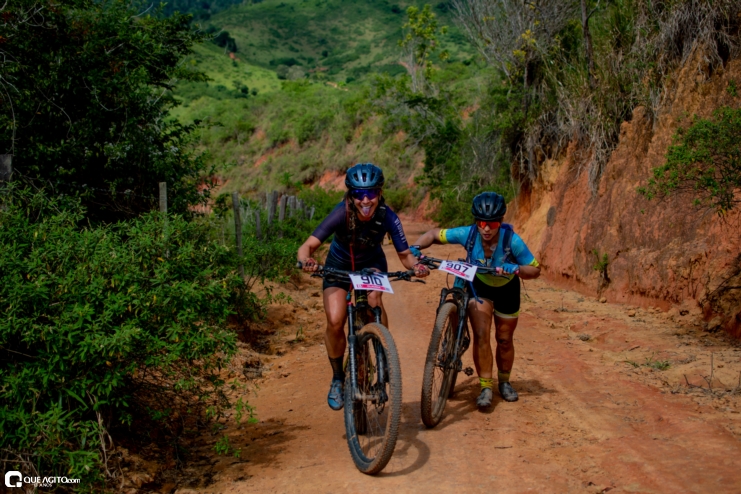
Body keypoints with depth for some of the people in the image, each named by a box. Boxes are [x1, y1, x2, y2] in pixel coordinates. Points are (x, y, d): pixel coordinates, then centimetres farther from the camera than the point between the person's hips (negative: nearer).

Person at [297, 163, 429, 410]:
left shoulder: (387, 217, -28)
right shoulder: (341, 214, -32)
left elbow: (404, 254, -20)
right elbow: (307, 246, -35)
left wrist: (416, 265, -41)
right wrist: (306, 260, -56)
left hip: (372, 263, 0)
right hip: (339, 265, 0)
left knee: (373, 298, -33)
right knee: (335, 322, -18)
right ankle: (338, 377, 6)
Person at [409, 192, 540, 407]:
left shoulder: (512, 240, -34)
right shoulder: (468, 234, -31)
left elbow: (535, 270, -24)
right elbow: (434, 234, -19)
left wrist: (516, 268, -44)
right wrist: (415, 248, -36)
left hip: (506, 288, 0)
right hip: (478, 286, 0)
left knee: (504, 339, 11)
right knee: (481, 335, -15)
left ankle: (504, 381, 34)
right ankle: (485, 386, -3)